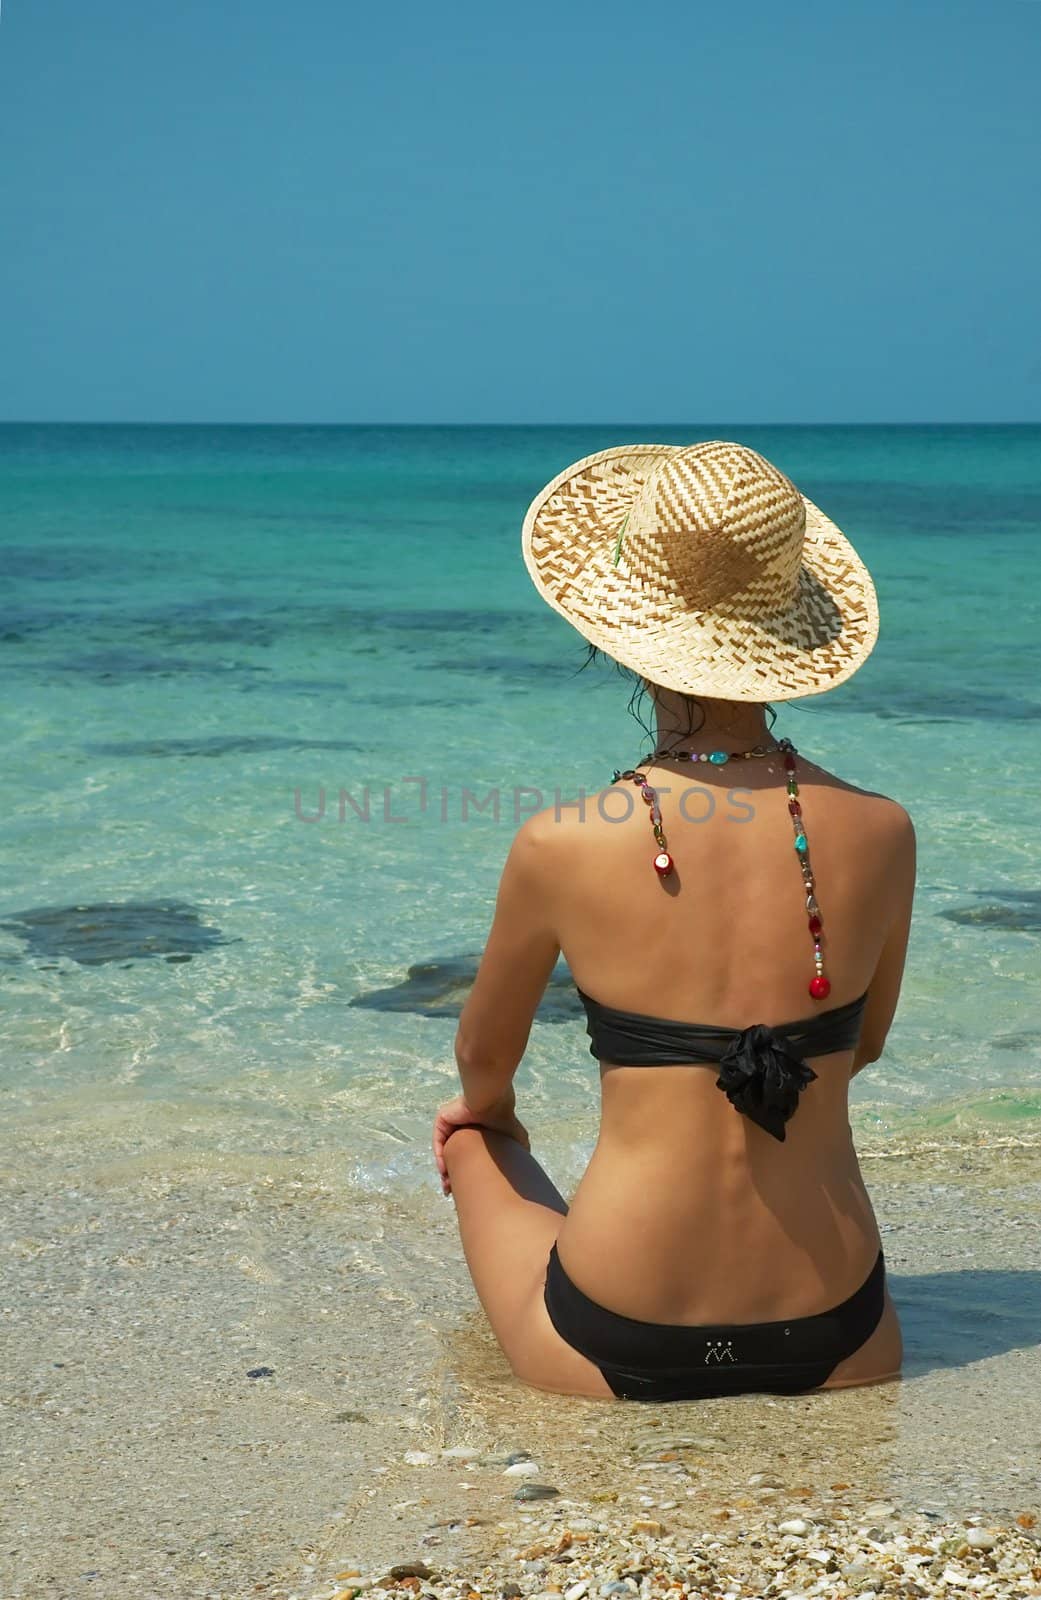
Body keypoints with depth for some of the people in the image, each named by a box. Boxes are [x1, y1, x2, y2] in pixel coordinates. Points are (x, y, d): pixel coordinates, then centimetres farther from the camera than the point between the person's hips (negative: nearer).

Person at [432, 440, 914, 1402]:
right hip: (837, 1354, 3)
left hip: (619, 1357, -2)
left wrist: (488, 1113, 31)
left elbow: (484, 1058, 6)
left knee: (473, 1138, 30)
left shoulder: (560, 849, -14)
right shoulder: (881, 835, -8)